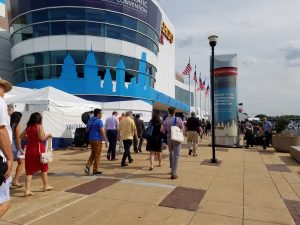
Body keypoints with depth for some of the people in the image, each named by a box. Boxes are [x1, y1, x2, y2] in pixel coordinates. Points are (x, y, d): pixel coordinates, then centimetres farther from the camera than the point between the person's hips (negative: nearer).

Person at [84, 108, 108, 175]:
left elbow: (88, 130, 18)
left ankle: (88, 166, 5)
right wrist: (106, 141, -12)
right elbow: (102, 132, -17)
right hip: (97, 140, -7)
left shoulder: (90, 120, 11)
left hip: (91, 139, 7)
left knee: (93, 153, 20)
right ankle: (95, 170, 8)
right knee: (97, 155, 2)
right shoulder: (99, 121, -13)